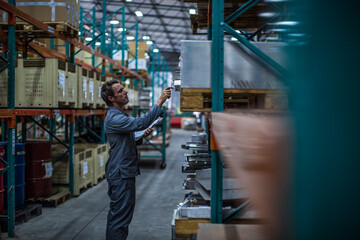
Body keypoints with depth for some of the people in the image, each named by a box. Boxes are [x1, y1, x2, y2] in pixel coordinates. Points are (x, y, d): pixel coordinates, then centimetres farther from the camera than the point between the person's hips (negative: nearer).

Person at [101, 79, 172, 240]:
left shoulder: (120, 115, 17)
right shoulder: (113, 118, -19)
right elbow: (140, 122, -34)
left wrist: (142, 135, 4)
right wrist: (160, 101, -32)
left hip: (125, 172, 11)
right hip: (120, 174, -11)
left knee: (117, 214, 19)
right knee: (120, 216, -7)